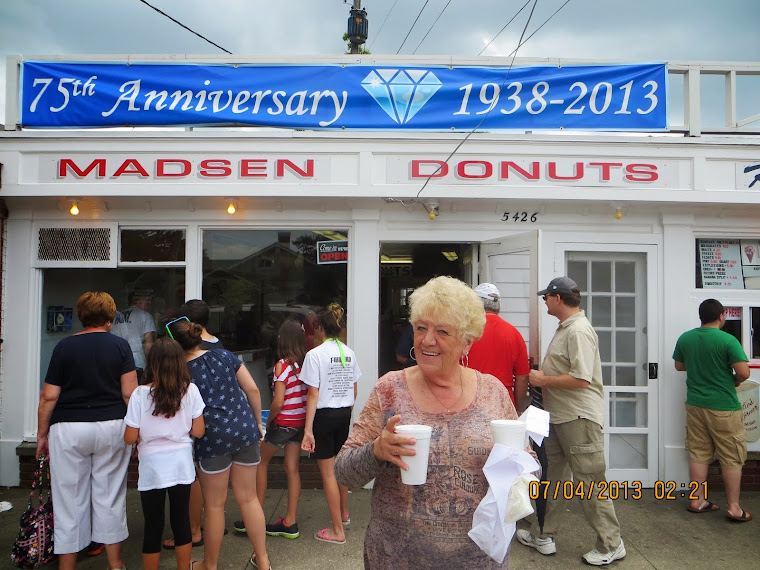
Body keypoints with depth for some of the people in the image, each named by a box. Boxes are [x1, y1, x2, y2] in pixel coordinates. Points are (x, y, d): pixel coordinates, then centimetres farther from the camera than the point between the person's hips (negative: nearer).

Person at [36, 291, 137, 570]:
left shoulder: (64, 347, -1)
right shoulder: (120, 346, -3)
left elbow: (49, 396, -2)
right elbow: (129, 393, -7)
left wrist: (42, 434, 10)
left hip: (69, 430, 0)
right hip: (111, 429, 0)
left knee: (69, 500, 10)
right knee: (110, 497, 11)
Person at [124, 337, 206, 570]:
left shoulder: (140, 394, -13)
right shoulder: (191, 391, -8)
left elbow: (130, 438, -10)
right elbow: (198, 431, -4)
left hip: (152, 467, -2)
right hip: (181, 464, 2)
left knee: (153, 525, 12)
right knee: (181, 520, 15)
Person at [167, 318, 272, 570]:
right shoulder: (224, 355, 5)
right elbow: (252, 390, 4)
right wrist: (257, 422, 14)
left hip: (213, 438, -4)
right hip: (245, 430, 4)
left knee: (214, 505, 12)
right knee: (249, 497, 15)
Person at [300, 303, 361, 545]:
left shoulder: (315, 354, -15)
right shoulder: (349, 353, 3)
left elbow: (313, 395, -17)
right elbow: (354, 391, 9)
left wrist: (308, 429, -13)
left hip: (324, 415, -6)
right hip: (345, 414, 6)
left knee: (327, 473, 4)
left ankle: (338, 531, 13)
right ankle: (344, 514, 42)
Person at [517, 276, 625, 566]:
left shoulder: (579, 331, -19)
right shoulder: (564, 328, 15)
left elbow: (581, 379, -26)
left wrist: (543, 380, -17)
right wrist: (540, 376, 10)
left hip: (579, 418, -10)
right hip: (558, 416, 11)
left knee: (590, 482, 1)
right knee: (552, 477, 17)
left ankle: (611, 545, 18)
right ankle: (543, 535, 30)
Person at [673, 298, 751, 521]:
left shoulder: (685, 338, 1)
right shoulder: (727, 340, -15)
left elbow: (679, 366, 13)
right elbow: (744, 372, -18)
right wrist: (734, 381, 2)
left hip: (695, 404, 5)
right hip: (724, 407, -5)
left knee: (698, 454, 13)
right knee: (731, 458, 8)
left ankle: (697, 501, 20)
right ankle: (734, 507, 15)